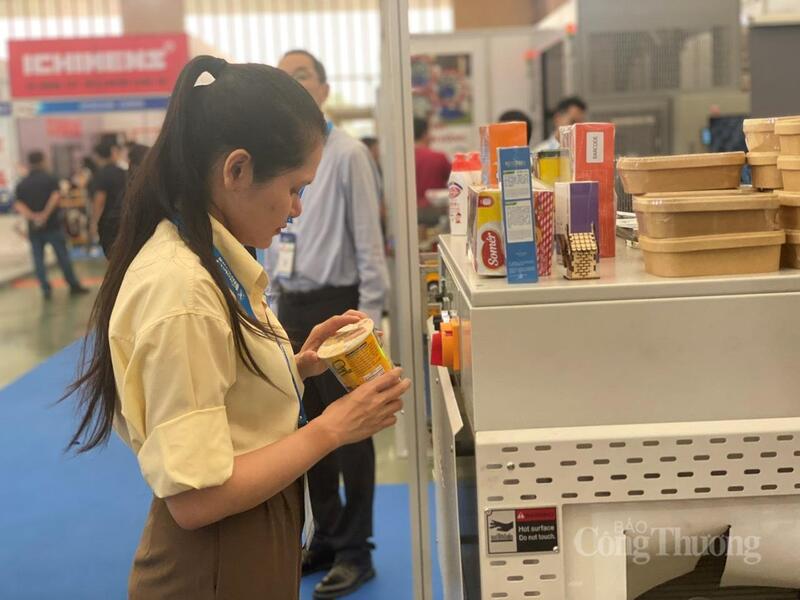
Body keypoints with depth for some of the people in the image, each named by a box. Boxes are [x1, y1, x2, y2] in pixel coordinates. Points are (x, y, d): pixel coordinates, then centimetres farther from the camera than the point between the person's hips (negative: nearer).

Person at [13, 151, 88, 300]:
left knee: (38, 259, 8)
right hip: (52, 226, -2)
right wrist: (45, 214, -20)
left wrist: (32, 216, -18)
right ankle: (74, 286, 9)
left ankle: (46, 289, 7)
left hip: (34, 228, 3)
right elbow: (56, 196, -19)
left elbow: (18, 204, -8)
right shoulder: (50, 179, -3)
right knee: (63, 256, 4)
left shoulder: (22, 184, 6)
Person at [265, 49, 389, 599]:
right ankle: (327, 538, 31)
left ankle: (355, 552, 16)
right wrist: (277, 304, 14)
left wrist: (369, 314, -16)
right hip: (292, 306, 7)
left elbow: (368, 239, -12)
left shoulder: (347, 154, -10)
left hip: (336, 304, -7)